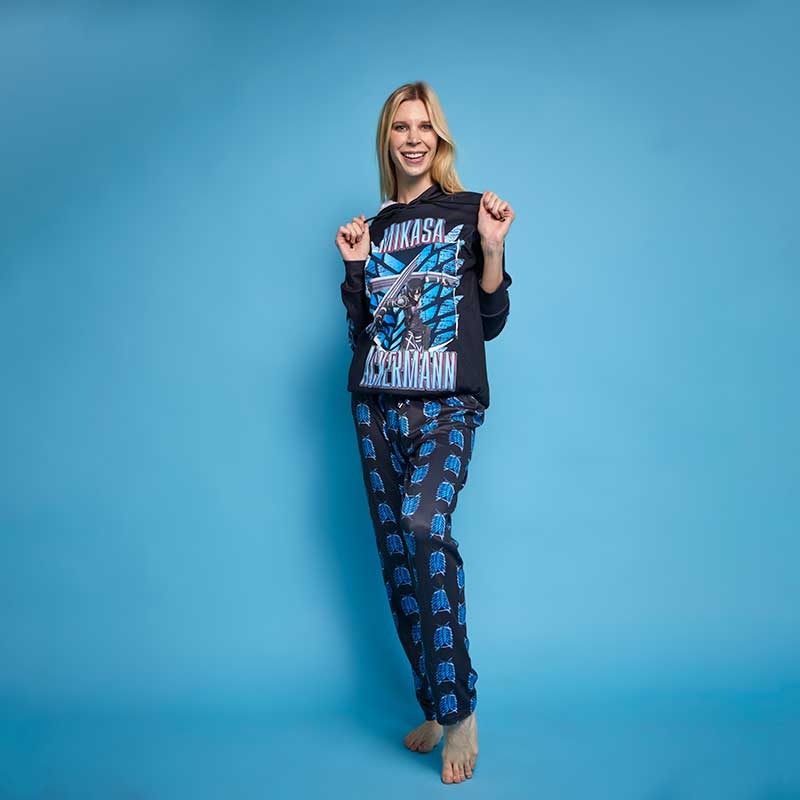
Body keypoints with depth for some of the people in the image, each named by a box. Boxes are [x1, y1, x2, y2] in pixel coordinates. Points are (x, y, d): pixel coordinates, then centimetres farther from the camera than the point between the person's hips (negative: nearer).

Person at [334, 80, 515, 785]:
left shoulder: (470, 211, 5)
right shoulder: (375, 224, 15)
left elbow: (491, 323, 2)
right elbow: (361, 332, 15)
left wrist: (492, 247, -10)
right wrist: (355, 266, 3)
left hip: (448, 404, -4)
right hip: (377, 406, 5)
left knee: (425, 523, -27)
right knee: (397, 556, 3)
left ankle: (459, 708, -13)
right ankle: (433, 708, 18)